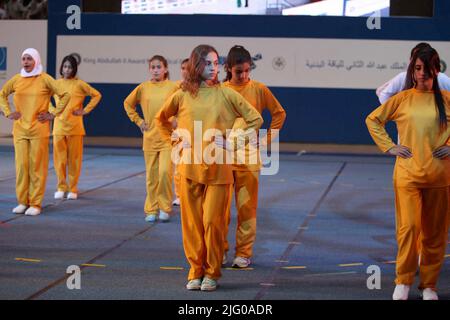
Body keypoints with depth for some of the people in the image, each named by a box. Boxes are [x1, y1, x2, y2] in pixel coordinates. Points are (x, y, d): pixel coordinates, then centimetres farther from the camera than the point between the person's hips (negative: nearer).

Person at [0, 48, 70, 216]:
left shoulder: (45, 79, -4)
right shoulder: (16, 79, 7)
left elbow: (65, 95, -3)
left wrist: (53, 114, -5)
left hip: (39, 130, -3)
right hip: (20, 129, 3)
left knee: (37, 166, -2)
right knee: (21, 165, 2)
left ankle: (36, 204, 3)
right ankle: (22, 202, 11)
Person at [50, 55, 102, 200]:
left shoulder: (79, 84, -2)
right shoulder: (56, 83, 7)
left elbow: (97, 95, 3)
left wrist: (85, 110, -2)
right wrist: (53, 110, 8)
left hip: (74, 127, -3)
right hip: (59, 126, 3)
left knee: (74, 158, 1)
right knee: (59, 158, 2)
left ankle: (73, 189, 9)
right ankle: (61, 187, 13)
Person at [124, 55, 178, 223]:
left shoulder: (173, 87, -5)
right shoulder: (143, 87, 2)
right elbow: (128, 103, 16)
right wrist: (138, 120, 8)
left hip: (167, 137, -2)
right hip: (150, 137, 3)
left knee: (165, 172, -14)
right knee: (151, 176, 5)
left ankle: (165, 208, 1)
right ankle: (151, 210, 14)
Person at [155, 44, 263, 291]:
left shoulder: (226, 94, -1)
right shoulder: (182, 95, 3)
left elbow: (255, 119, 3)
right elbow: (161, 119, 21)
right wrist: (177, 139, 9)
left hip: (218, 169, -2)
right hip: (189, 167, 2)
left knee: (213, 221, -4)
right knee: (191, 222, 4)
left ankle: (212, 273, 8)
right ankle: (196, 271, 15)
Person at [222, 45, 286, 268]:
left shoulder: (258, 89, 1)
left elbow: (279, 113, 10)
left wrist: (267, 138, 5)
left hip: (248, 156, -1)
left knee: (247, 207, 0)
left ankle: (244, 253, 6)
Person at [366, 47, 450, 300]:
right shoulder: (402, 99, 3)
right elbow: (373, 120, 12)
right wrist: (389, 147, 4)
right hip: (408, 173, -1)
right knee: (409, 227, -10)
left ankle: (429, 285, 16)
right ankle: (403, 282, 4)